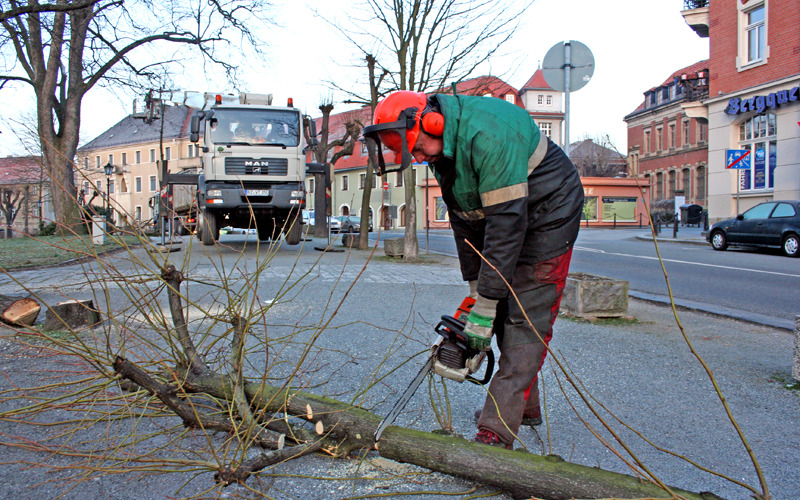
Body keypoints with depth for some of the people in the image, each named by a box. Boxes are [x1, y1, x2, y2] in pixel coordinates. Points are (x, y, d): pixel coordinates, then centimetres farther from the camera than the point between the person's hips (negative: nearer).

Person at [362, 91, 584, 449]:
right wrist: (475, 287, 3)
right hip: (503, 218, 9)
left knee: (525, 321, -13)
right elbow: (463, 217, 5)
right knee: (505, 317, 11)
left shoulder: (486, 134, -32)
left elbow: (506, 221, -33)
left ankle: (497, 433, -15)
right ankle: (525, 406, 26)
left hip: (548, 218, -9)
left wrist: (483, 308, -30)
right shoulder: (440, 148, -3)